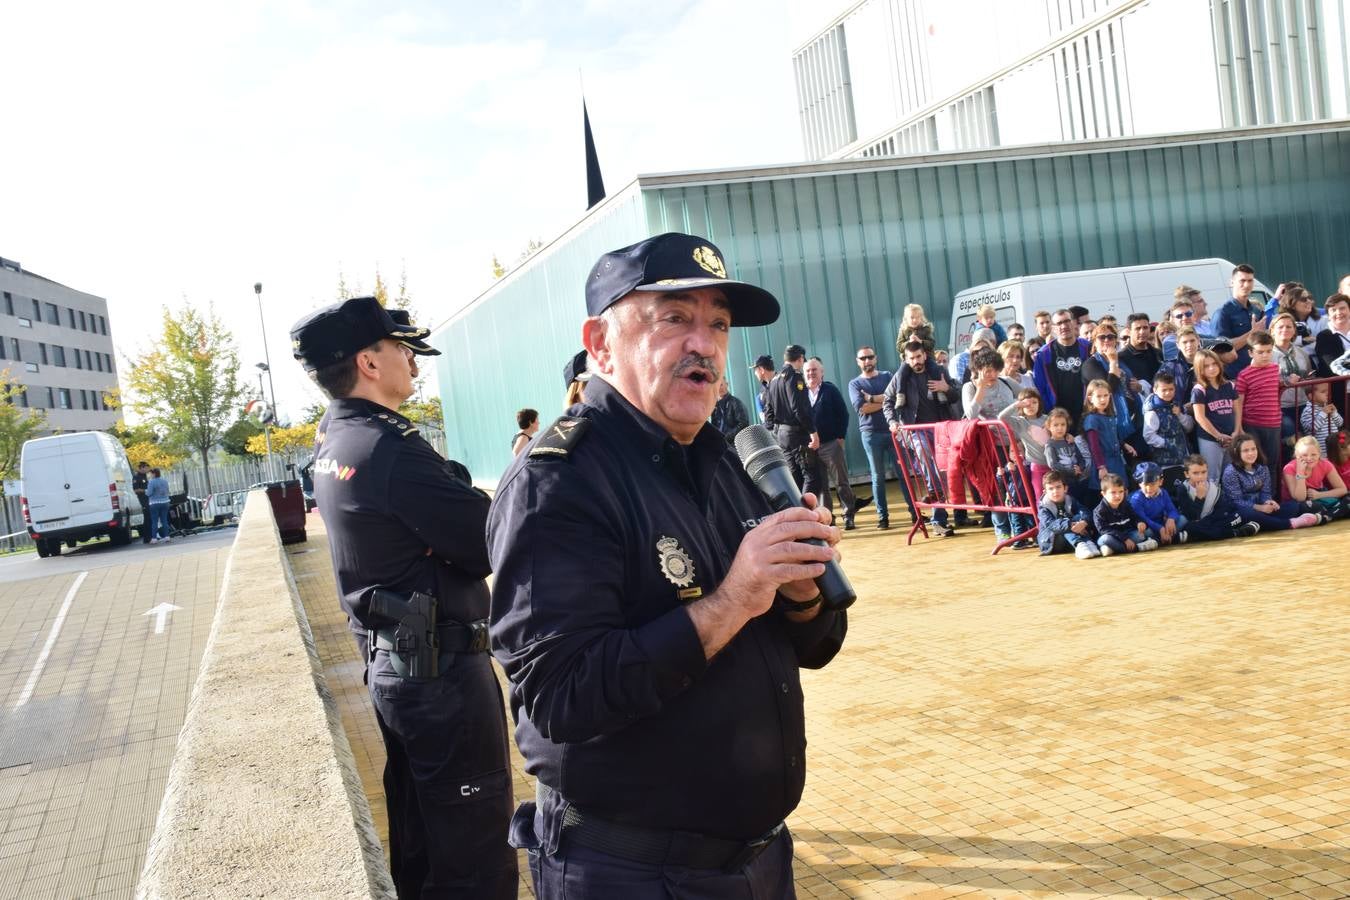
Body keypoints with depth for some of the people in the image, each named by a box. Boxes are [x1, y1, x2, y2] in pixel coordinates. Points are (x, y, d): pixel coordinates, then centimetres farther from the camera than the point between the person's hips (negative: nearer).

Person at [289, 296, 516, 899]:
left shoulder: (332, 447, 8)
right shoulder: (389, 447, -21)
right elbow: (493, 546, -21)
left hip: (390, 664, 10)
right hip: (442, 669, -9)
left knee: (420, 842, 21)